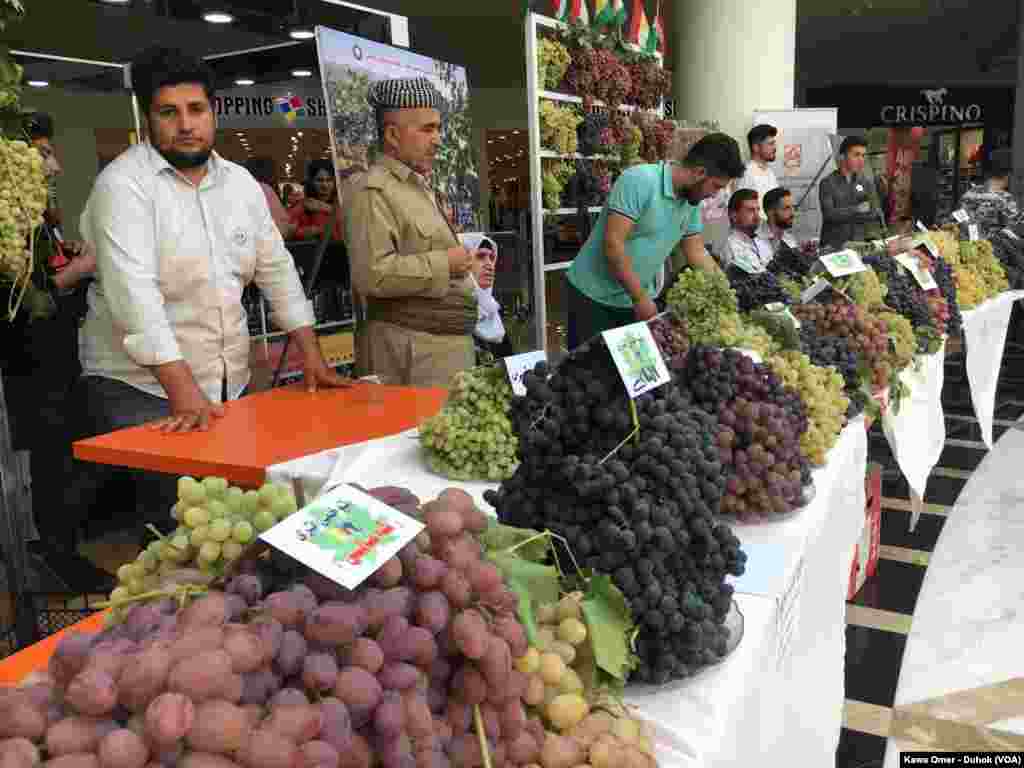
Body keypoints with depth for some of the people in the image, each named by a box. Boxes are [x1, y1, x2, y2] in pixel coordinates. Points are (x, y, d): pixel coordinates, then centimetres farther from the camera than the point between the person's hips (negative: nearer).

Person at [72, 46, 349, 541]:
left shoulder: (241, 182, 8)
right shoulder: (124, 184, -12)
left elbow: (276, 269, 12)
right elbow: (134, 292, -23)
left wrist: (312, 356, 5)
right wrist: (184, 391, -31)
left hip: (228, 384, 6)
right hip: (141, 387, -6)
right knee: (169, 517, -7)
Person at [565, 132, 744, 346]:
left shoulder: (692, 202, 2)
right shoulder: (639, 181, -22)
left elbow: (697, 253, 11)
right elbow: (612, 244, -26)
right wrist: (640, 297, -22)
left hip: (637, 299, 7)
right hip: (595, 297, -7)